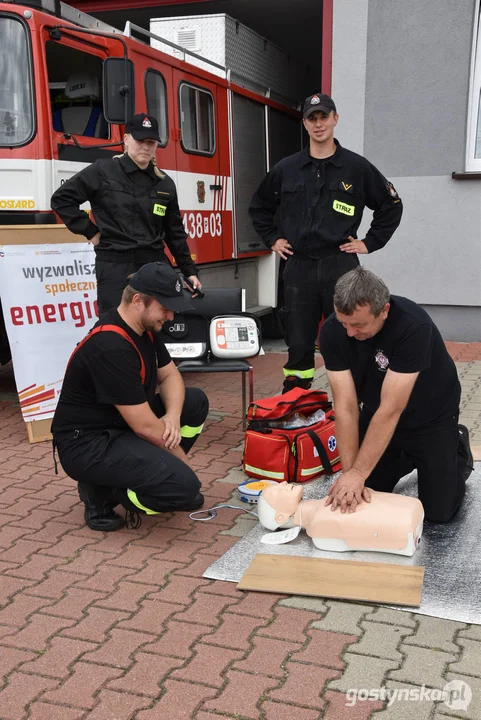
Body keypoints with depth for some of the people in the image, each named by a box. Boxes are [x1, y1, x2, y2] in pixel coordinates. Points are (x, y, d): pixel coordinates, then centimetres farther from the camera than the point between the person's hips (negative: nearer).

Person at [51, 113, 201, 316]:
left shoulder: (165, 184, 11)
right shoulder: (102, 171, -1)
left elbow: (175, 234, 16)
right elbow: (61, 199, 1)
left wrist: (189, 271, 12)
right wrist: (90, 231, -3)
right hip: (114, 267, -4)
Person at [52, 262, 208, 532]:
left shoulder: (144, 327, 2)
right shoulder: (111, 347, -28)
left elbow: (169, 375, 11)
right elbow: (145, 426, -25)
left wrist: (173, 414, -12)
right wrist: (182, 462, -10)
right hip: (88, 443, -10)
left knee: (195, 402, 6)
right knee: (185, 485, -24)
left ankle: (152, 472, 10)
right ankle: (103, 491, -2)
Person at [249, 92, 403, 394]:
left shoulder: (356, 166, 2)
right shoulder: (286, 169, 8)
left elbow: (392, 205, 9)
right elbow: (259, 207, 22)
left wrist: (369, 242, 4)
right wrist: (272, 239, 11)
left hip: (340, 267, -2)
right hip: (298, 267, 2)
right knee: (299, 344, 6)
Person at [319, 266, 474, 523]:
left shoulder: (414, 326, -37)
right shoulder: (331, 332, -23)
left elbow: (391, 409, -36)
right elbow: (345, 406, -23)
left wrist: (357, 473, -36)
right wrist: (350, 472, -29)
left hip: (431, 416, -4)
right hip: (377, 414, 4)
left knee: (439, 511, -2)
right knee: (359, 499, 5)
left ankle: (458, 447, 26)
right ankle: (408, 457, 30)